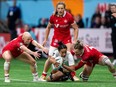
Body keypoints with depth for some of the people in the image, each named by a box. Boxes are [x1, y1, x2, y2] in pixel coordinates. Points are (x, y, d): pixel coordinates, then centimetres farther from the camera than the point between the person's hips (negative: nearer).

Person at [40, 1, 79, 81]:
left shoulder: (69, 17, -15)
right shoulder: (53, 17, -8)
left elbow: (76, 28, -6)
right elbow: (48, 27, 9)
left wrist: (75, 40, -13)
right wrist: (45, 39, 9)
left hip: (66, 38, -2)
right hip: (56, 39, 2)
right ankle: (44, 75, 18)